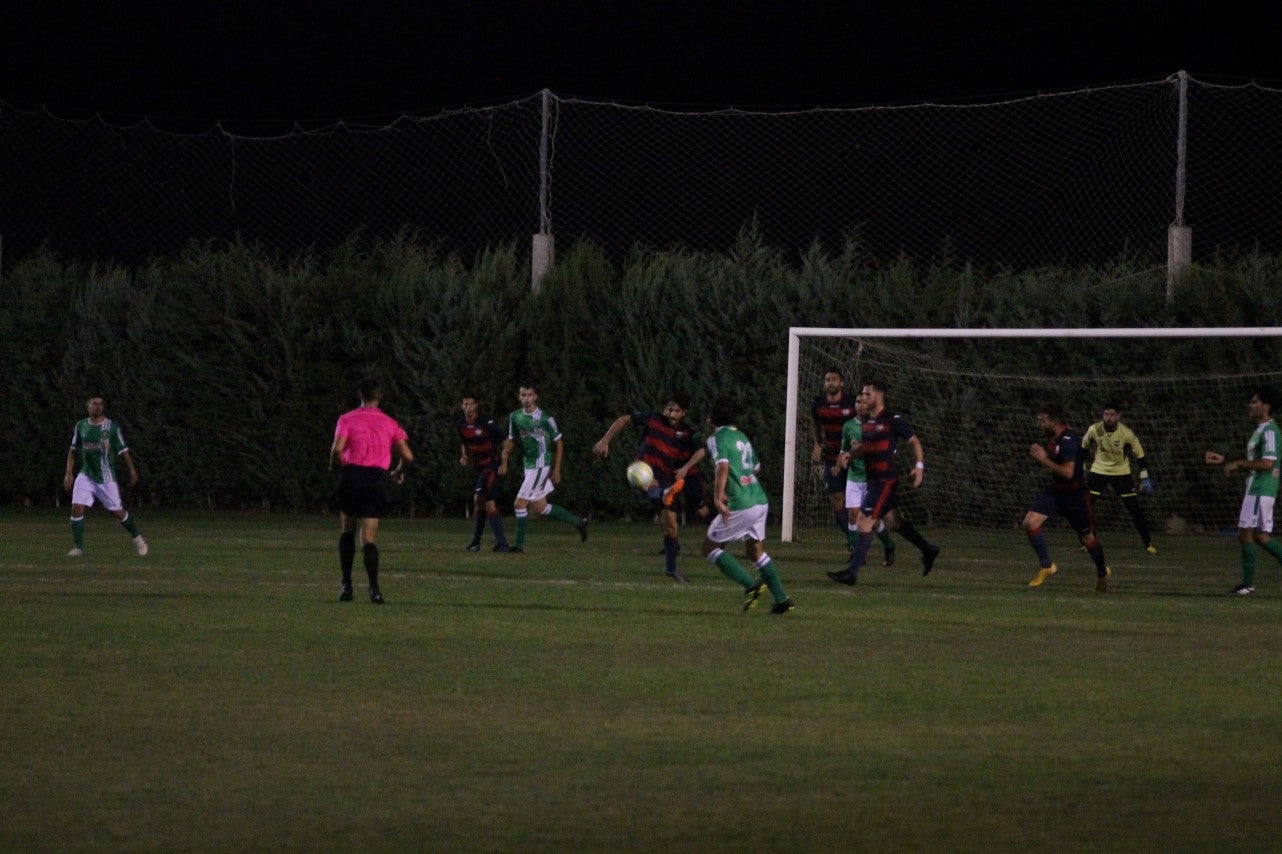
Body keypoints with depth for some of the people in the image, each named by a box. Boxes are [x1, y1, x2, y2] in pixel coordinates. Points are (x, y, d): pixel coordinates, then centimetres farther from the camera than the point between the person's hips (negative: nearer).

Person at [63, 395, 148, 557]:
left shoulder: (112, 427, -7)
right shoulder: (80, 426, 2)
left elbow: (123, 451, 1)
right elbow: (73, 450, 13)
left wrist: (132, 471, 4)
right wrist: (69, 473, 7)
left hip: (106, 478, -3)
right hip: (86, 475, 3)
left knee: (117, 511, 2)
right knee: (77, 508, -13)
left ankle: (138, 539, 25)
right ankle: (78, 547, -3)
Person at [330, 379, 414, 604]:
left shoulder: (347, 419, 2)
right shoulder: (390, 423, 10)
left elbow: (337, 449, -12)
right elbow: (407, 455, 3)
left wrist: (335, 467, 8)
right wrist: (398, 473, 22)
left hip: (352, 475, -1)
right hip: (378, 480, 1)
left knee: (347, 530, 16)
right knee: (369, 537, -1)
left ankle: (346, 585, 8)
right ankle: (374, 587, -19)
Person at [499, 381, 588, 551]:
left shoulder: (546, 418, -12)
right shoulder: (515, 417, 5)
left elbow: (558, 443, -4)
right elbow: (511, 440, 16)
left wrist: (557, 470, -5)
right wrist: (504, 461, 2)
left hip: (541, 466, -7)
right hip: (529, 466, 7)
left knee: (519, 504, -12)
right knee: (539, 508, 13)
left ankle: (519, 544, -3)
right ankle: (578, 522, 27)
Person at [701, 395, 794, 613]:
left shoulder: (717, 438, -6)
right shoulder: (741, 436, 18)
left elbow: (723, 466, -23)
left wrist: (718, 497, -27)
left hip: (740, 505, -8)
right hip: (760, 501, 8)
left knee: (710, 546, 5)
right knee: (755, 550, 20)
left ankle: (750, 584, -9)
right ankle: (781, 598, 12)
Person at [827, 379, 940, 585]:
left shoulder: (892, 420, -10)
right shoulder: (866, 422, 13)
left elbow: (914, 441, -3)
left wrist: (919, 465, -12)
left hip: (885, 480, -9)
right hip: (872, 480, 9)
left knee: (865, 523, -13)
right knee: (893, 521, 18)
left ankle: (852, 572, -13)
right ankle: (928, 550, 35)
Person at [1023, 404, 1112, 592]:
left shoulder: (1068, 441, -24)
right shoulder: (1052, 437, 2)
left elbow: (1067, 472, -30)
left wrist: (1044, 460, -27)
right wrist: (1040, 457, -2)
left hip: (1074, 494, -8)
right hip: (1055, 490, 8)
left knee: (1086, 536, 8)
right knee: (1030, 522, -11)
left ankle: (1102, 572, 32)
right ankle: (1046, 565, 1)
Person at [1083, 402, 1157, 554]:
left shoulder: (1127, 433, -19)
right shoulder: (1094, 430, -14)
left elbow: (1139, 454, -7)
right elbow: (1084, 448, 6)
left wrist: (1144, 477, -6)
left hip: (1121, 472, -2)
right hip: (1098, 471, 2)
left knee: (1135, 508, -4)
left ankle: (1148, 543, 7)